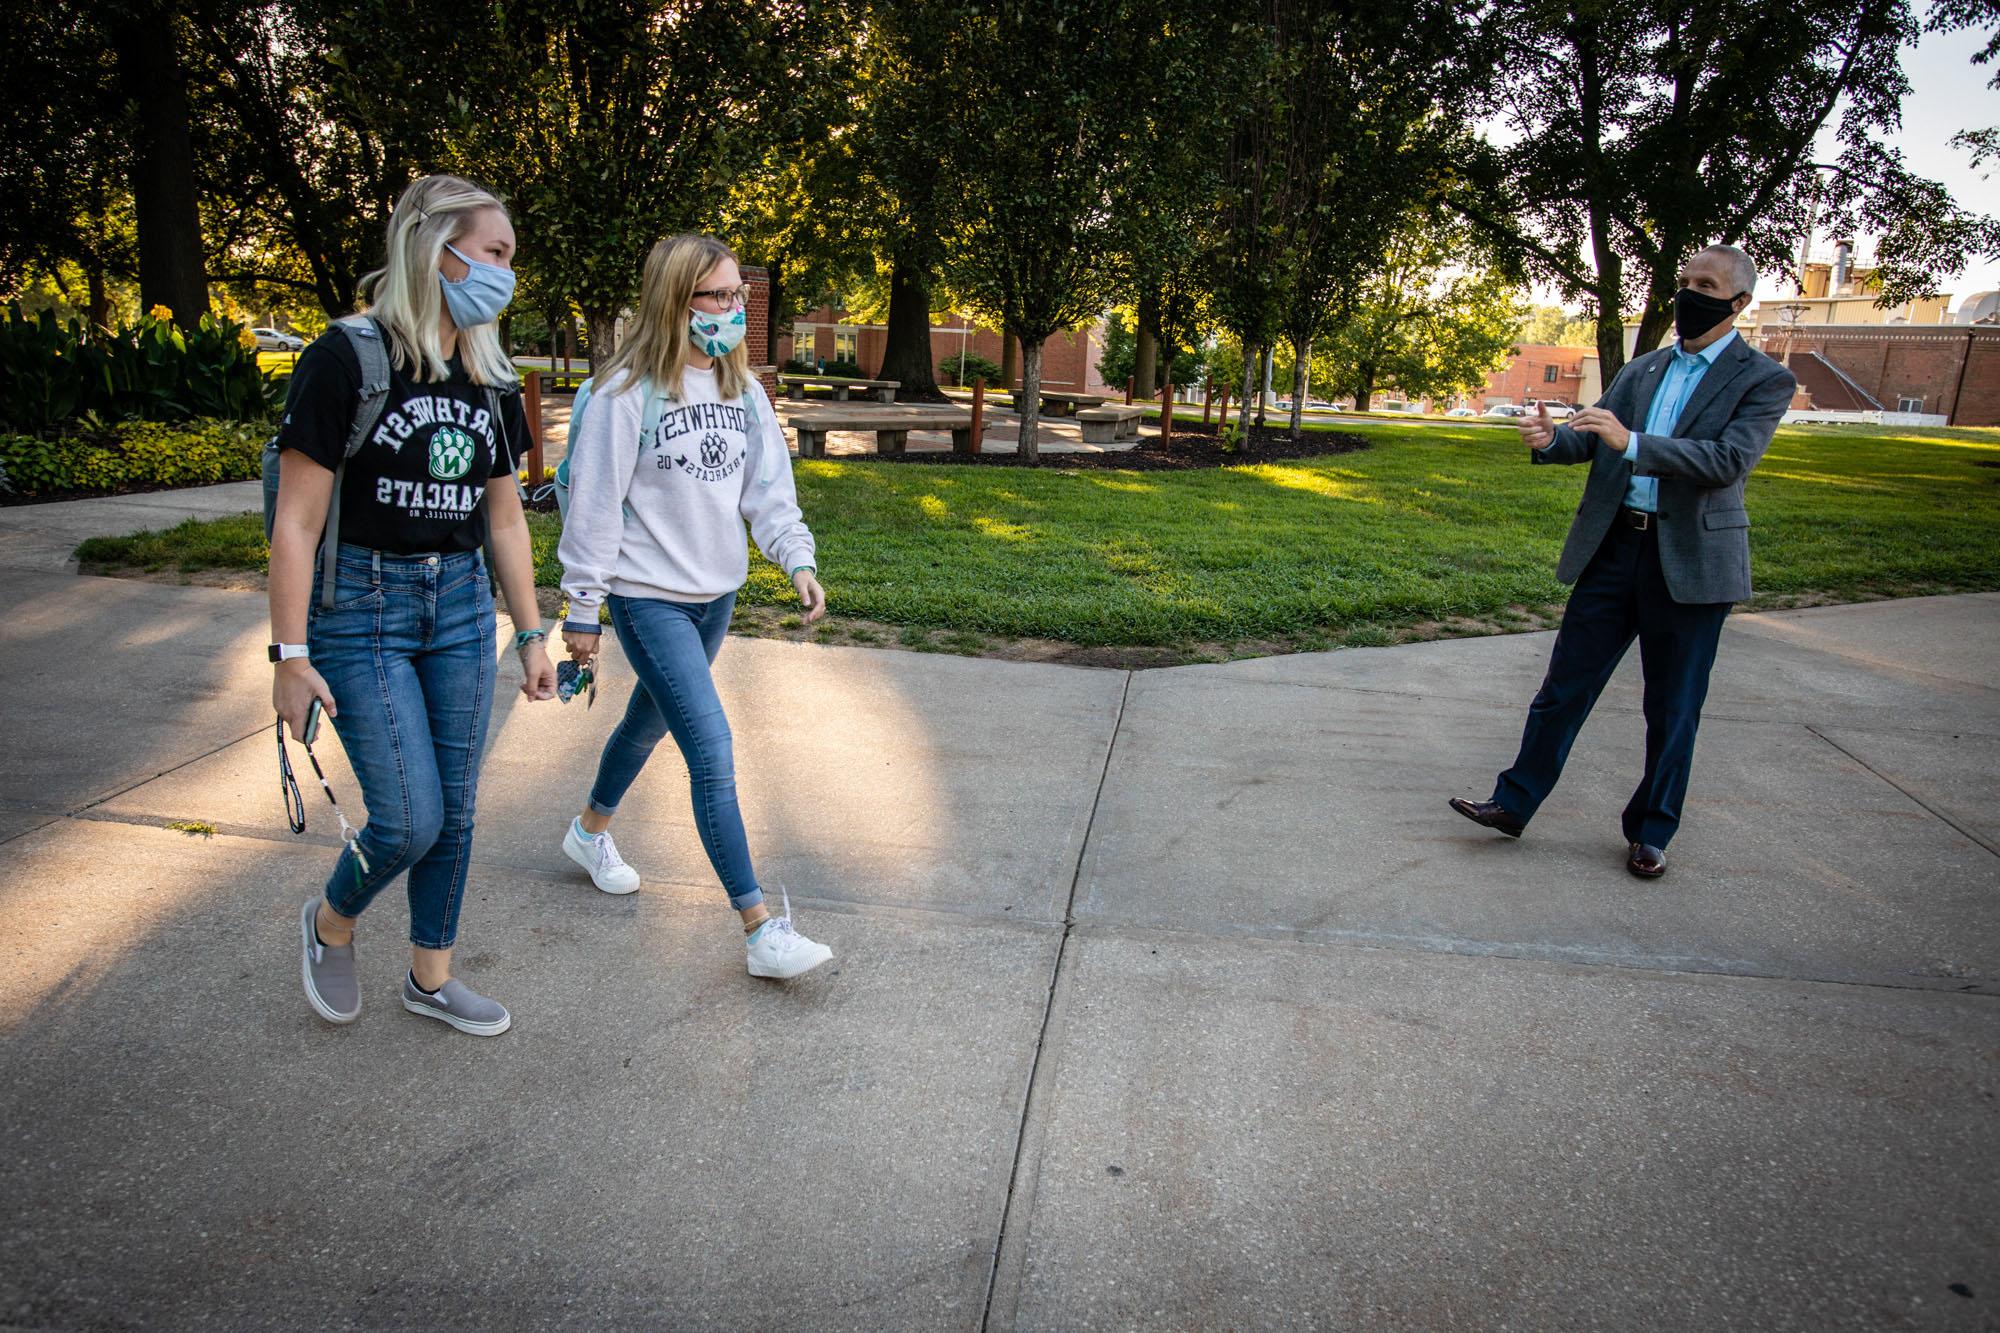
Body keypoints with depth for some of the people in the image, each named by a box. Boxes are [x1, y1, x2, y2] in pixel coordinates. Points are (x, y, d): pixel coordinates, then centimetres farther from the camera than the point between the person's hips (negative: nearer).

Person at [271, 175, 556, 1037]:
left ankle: (430, 977, 29)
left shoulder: (490, 380, 7)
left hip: (461, 606, 6)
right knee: (409, 820, -5)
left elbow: (504, 516, 12)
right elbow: (297, 521, -12)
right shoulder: (348, 358, -11)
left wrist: (531, 635, 12)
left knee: (455, 811, 10)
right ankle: (330, 923, 28)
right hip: (363, 607, -5)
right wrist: (291, 655, -14)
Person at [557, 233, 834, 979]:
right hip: (648, 598, -7)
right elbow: (594, 503, -11)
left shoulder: (742, 388, 6)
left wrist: (798, 560, -4)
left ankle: (591, 831, 51)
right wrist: (583, 608, -9)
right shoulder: (627, 392, -14)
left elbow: (768, 485, 9)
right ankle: (761, 931, -10)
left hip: (716, 592, 7)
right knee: (712, 749, -14)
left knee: (651, 720, 23)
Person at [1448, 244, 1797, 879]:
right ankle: (1513, 804, 14)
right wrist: (1551, 439, -17)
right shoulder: (1641, 371, 13)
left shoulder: (1763, 380, -2)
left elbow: (1728, 461, -17)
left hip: (1690, 562, -3)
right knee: (1564, 686, 5)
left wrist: (1631, 443, -26)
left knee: (1673, 709, 8)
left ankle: (1650, 833, 22)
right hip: (1614, 548, 4)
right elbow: (1589, 440, 6)